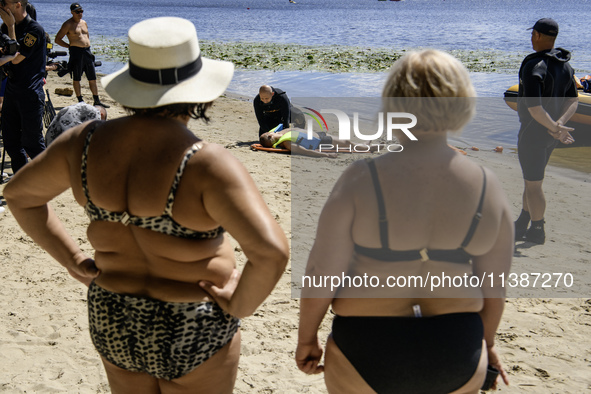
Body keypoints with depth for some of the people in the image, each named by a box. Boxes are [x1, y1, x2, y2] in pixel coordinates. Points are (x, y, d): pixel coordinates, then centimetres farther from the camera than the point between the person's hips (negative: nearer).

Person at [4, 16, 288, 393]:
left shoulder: (87, 142, -10)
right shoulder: (207, 164, -28)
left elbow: (18, 193, 6)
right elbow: (272, 252, -37)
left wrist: (73, 260, 7)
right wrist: (239, 306, -18)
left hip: (113, 324, 5)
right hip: (192, 337, -5)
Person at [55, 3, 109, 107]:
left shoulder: (84, 23, 16)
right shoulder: (68, 24, -4)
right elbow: (57, 39, -3)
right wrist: (70, 46, -6)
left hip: (87, 51, 6)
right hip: (76, 52, -6)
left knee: (92, 78, 6)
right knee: (76, 78, 1)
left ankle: (97, 101, 12)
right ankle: (80, 101, 7)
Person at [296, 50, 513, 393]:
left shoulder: (361, 181, -18)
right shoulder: (488, 187, -8)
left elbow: (322, 275, -14)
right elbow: (493, 282, 1)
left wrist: (307, 338, 2)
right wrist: (486, 340, 18)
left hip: (369, 356, -3)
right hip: (456, 359, 3)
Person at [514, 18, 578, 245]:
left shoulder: (533, 66, -22)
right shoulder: (565, 65, 5)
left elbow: (533, 107, -29)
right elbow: (573, 101, 5)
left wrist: (555, 128, -21)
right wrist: (560, 123, -9)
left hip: (533, 133, -9)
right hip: (550, 134, 9)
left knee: (533, 185, 5)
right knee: (532, 181, 20)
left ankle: (537, 232, 16)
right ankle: (521, 226, 31)